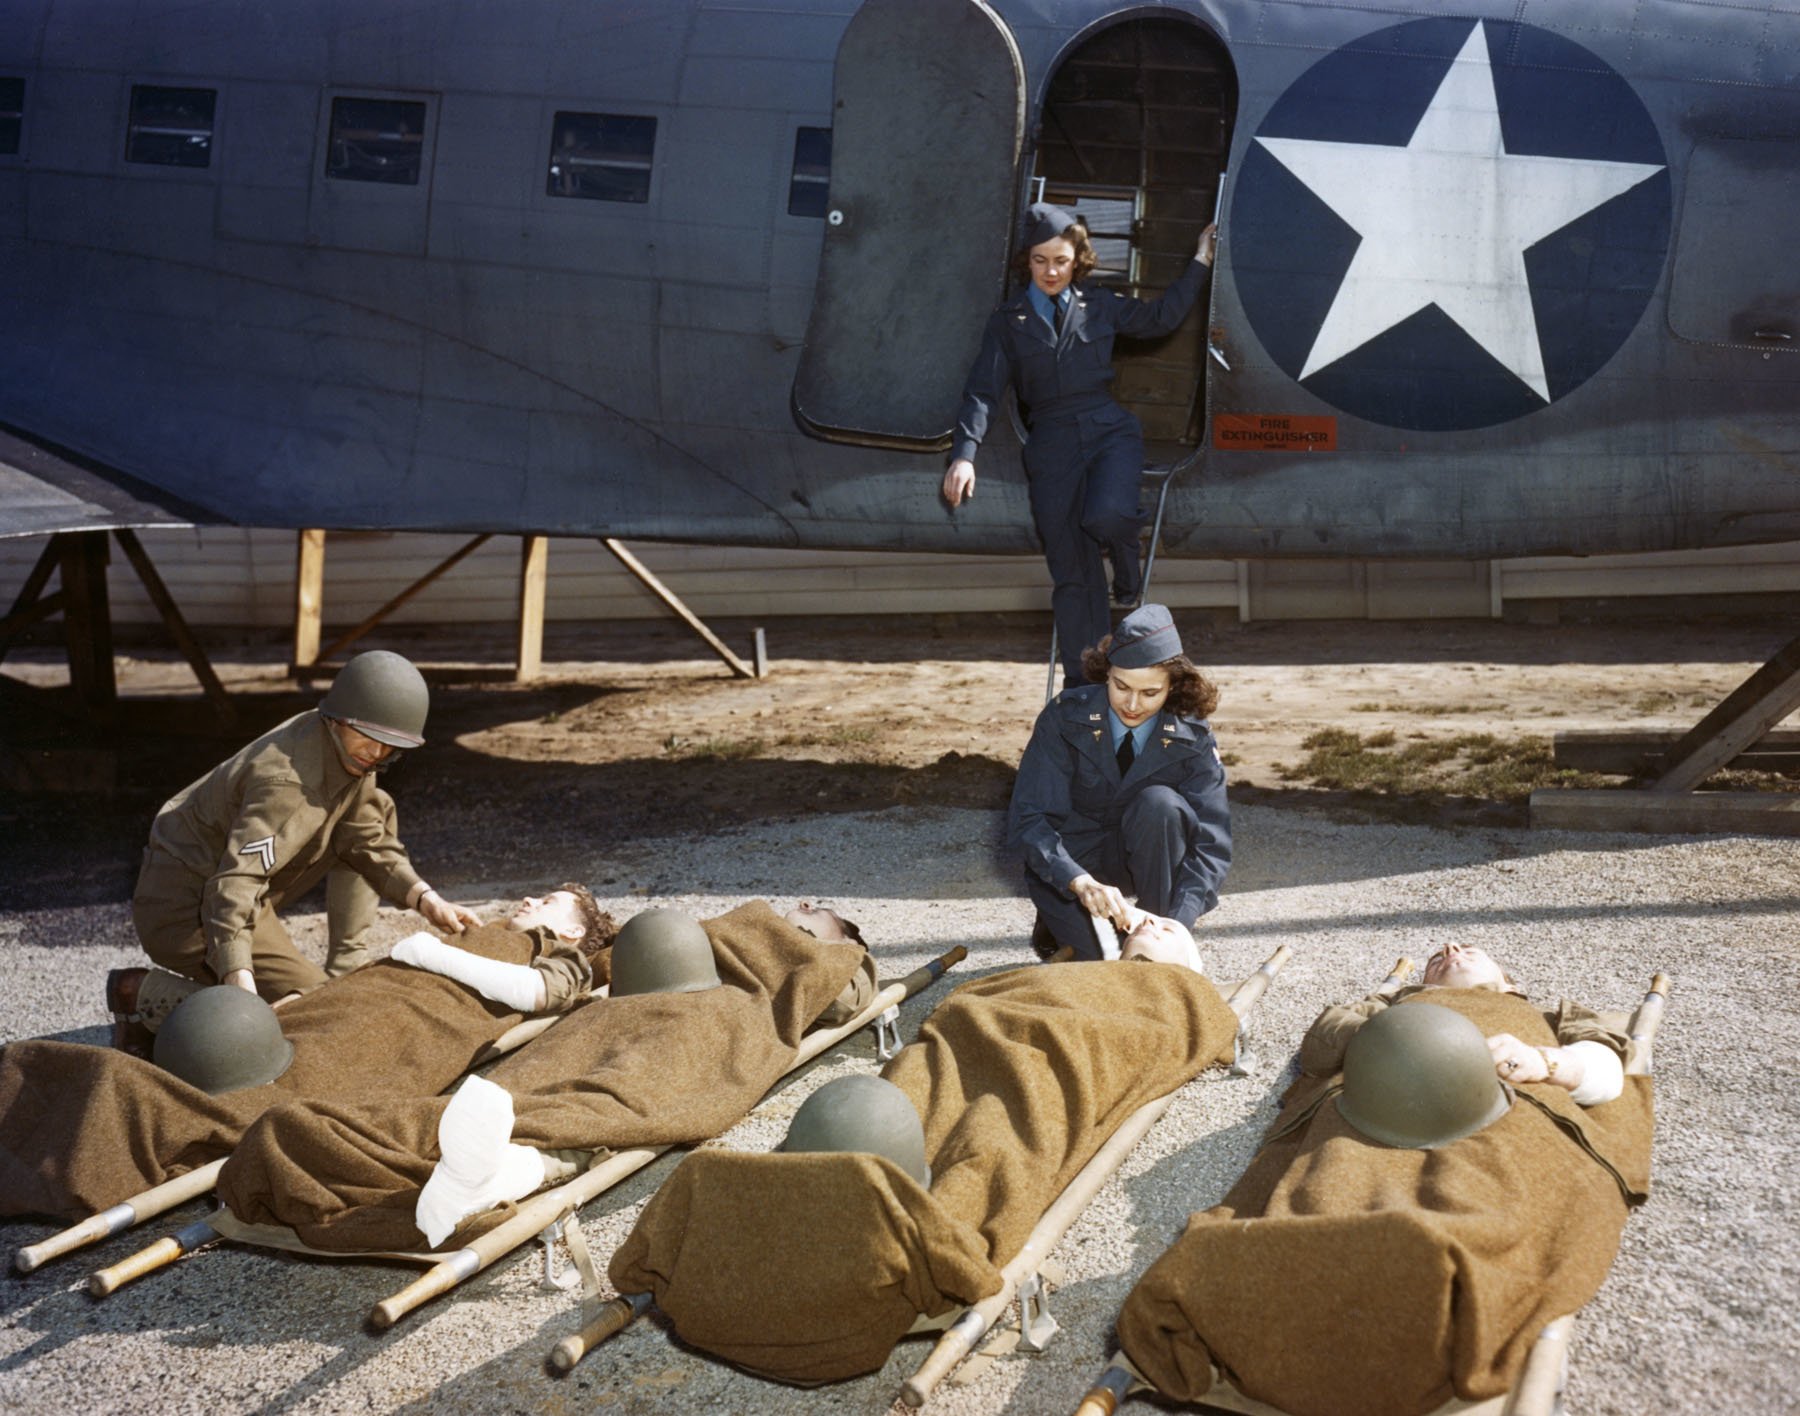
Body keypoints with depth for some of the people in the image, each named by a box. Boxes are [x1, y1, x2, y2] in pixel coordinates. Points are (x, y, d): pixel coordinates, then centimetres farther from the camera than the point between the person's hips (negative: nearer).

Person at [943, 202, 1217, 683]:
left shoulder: (1100, 306, 9)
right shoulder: (1008, 322, 6)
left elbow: (1160, 317, 22)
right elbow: (983, 391, -1)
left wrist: (1200, 264, 20)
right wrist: (964, 455, -13)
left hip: (1109, 431, 0)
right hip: (1051, 445, 0)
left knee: (1106, 515, -32)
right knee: (1070, 571, 0)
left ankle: (1127, 569, 5)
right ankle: (1082, 682, 7)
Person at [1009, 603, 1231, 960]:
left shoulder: (1191, 739, -17)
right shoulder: (1065, 717, -20)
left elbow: (1212, 842, -24)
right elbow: (1027, 818, -26)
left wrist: (1178, 922, -41)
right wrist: (1081, 882, -44)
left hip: (1145, 852, 1)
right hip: (1071, 857, -1)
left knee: (1160, 802, -31)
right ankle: (1061, 917, 9)